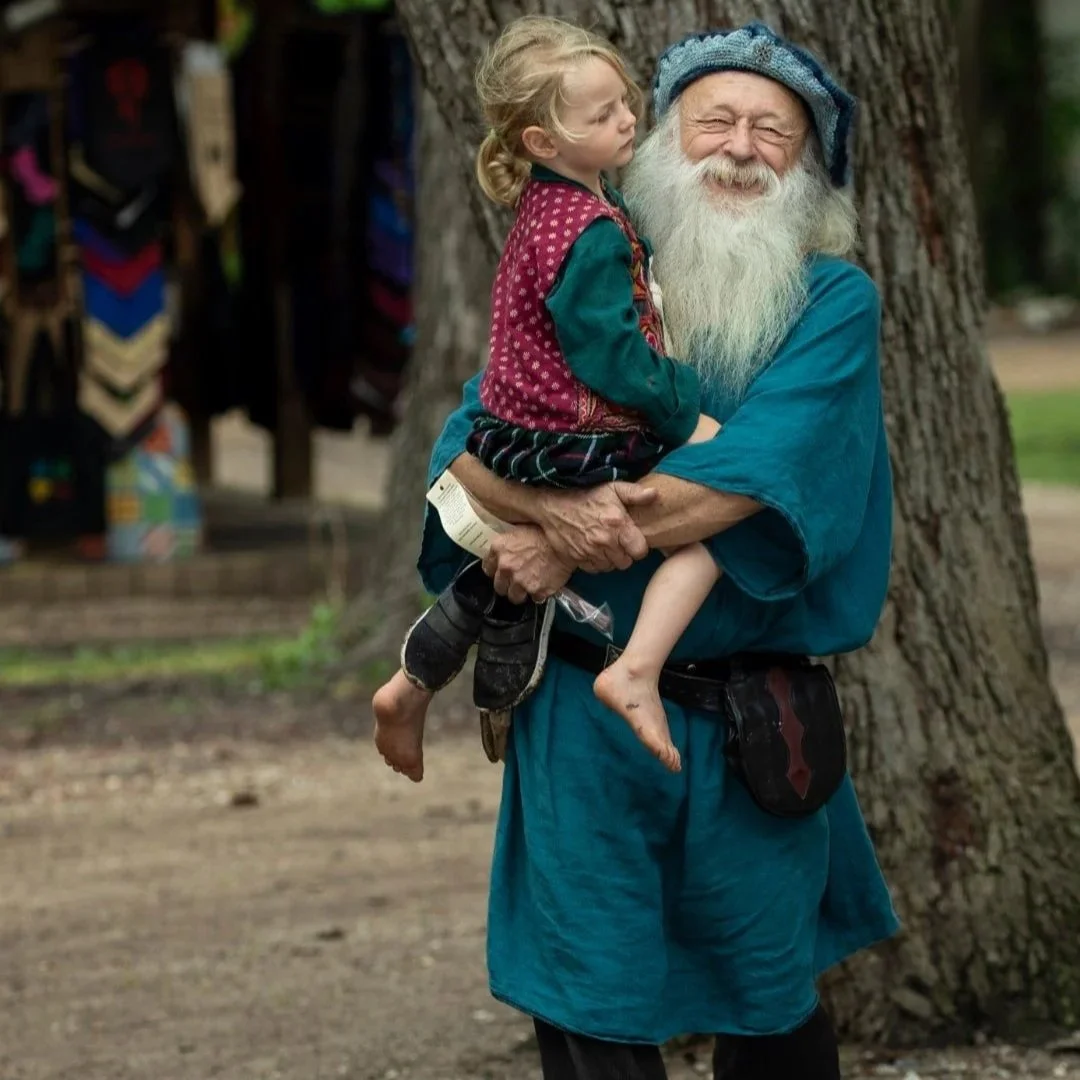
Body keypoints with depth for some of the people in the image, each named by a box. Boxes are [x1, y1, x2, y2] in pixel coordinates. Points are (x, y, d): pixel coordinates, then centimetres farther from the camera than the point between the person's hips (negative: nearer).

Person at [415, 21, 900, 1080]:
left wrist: (565, 548, -17)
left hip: (747, 723, -1)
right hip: (579, 710, 1)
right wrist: (553, 506, -24)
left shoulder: (834, 302, -2)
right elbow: (466, 453, -2)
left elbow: (752, 475, -16)